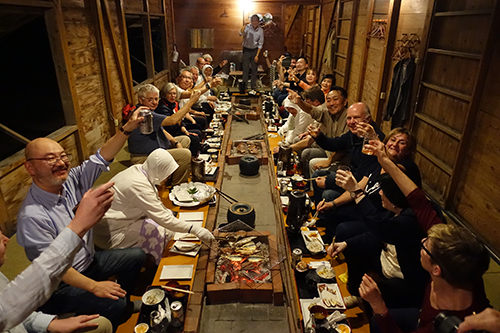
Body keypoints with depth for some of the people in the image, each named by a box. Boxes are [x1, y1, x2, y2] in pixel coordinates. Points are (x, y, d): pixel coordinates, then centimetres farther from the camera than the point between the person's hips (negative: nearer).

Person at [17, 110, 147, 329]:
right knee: (114, 304, -25)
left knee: (137, 256, 12)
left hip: (89, 260, 8)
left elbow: (101, 158, -10)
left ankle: (124, 304, 32)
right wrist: (94, 286, -24)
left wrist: (127, 128, -24)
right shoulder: (32, 216, -30)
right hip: (61, 284, -8)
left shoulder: (70, 181, -10)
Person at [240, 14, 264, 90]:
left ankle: (254, 85, 17)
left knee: (254, 68, 6)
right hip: (246, 50, -2)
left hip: (255, 50, 2)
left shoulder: (260, 30, -6)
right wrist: (243, 28, -54)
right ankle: (244, 85, 7)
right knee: (245, 68, -1)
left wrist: (257, 55, -6)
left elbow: (260, 44, -1)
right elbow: (241, 33, -33)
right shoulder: (247, 27, -13)